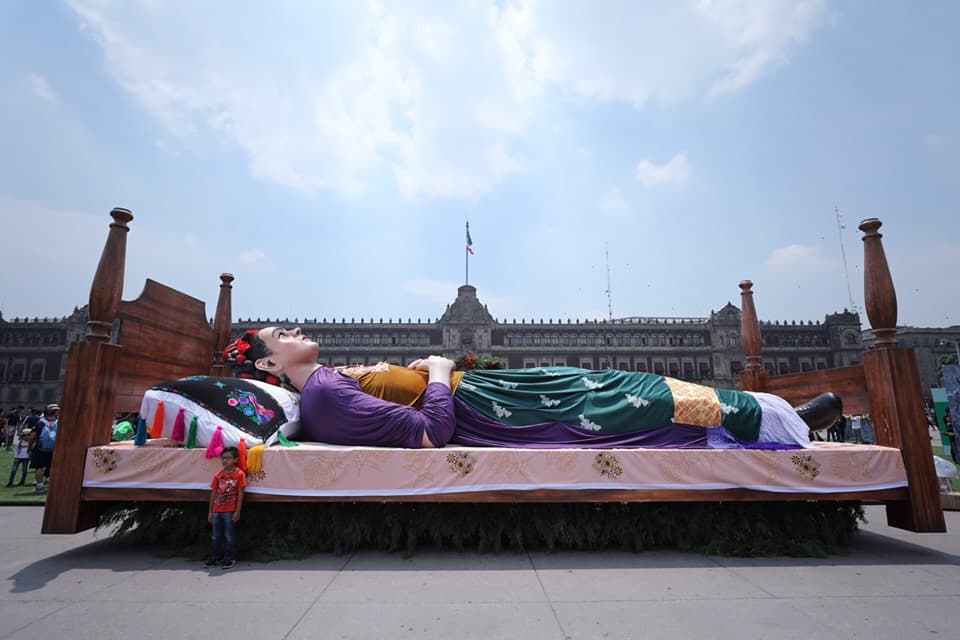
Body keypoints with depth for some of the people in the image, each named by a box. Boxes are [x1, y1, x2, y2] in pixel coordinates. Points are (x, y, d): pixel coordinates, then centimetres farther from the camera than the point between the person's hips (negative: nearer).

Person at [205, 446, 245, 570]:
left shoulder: (239, 473, -9)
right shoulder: (218, 475, 6)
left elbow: (240, 493, -9)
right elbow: (213, 493, 9)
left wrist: (237, 511, -11)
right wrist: (210, 511, 8)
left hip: (230, 511, -5)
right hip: (216, 510, 5)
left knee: (229, 535, 4)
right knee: (216, 536, 14)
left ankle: (230, 558, 17)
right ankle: (216, 557, 28)